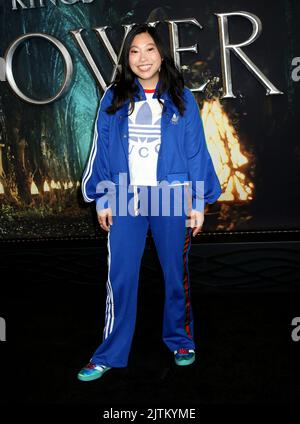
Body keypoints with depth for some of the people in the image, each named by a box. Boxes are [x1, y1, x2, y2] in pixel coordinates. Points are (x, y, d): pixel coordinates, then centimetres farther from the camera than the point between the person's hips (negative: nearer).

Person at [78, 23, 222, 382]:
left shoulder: (181, 97, 2)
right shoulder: (113, 98, 4)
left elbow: (195, 150, 1)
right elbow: (101, 151, 5)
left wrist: (198, 201, -3)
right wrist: (102, 200, 0)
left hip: (172, 197, 0)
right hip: (124, 198, 1)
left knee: (176, 273, 11)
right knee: (120, 277, 2)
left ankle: (180, 341, 29)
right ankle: (110, 354, 13)